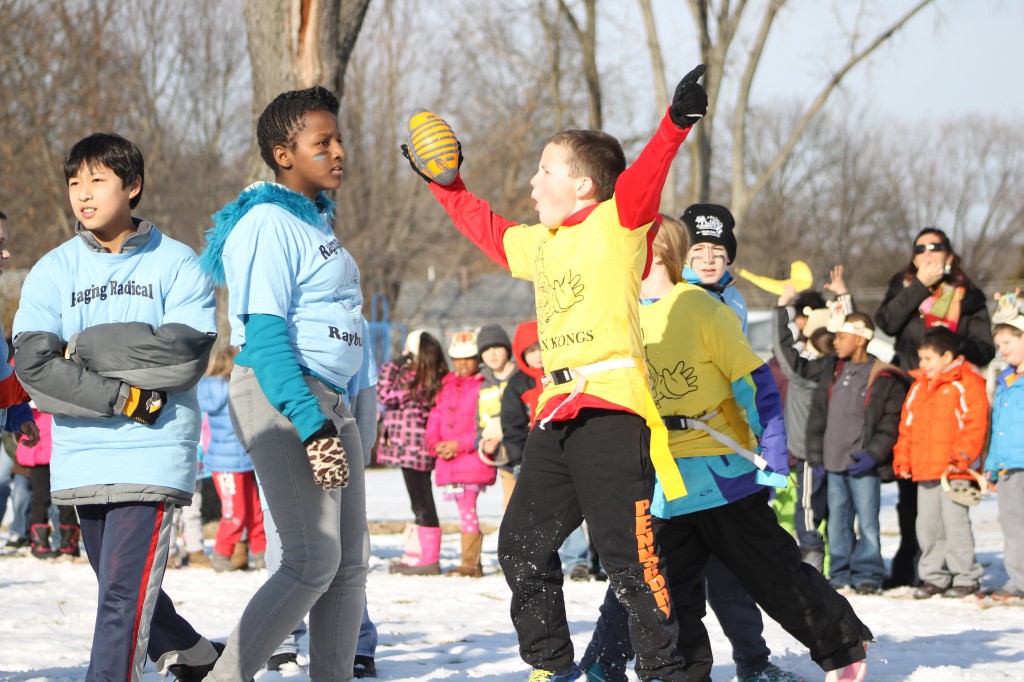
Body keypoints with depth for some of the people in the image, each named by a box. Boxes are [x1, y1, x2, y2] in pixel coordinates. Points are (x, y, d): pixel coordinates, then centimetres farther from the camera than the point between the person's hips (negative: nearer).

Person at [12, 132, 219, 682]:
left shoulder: (176, 265, 2)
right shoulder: (53, 271, 7)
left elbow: (185, 353, -12)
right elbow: (33, 364, -6)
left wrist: (87, 349, -10)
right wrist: (129, 399, -14)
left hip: (154, 457, -4)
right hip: (80, 462, 4)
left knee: (125, 591, -14)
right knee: (121, 586, 15)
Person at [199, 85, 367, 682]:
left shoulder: (317, 218, 17)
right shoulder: (268, 225, -13)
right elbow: (264, 336, -20)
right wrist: (310, 426, -25)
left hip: (328, 398, 10)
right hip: (280, 398, -10)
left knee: (351, 560, 7)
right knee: (313, 561, -14)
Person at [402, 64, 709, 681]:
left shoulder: (616, 225, -3)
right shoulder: (537, 243, 21)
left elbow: (645, 177, -20)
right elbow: (486, 228, 39)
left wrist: (677, 122, -35)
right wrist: (444, 183, 39)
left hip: (612, 406, -9)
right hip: (557, 413, 9)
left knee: (626, 552, -10)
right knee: (523, 543, 11)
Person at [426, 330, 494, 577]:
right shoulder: (446, 387, 17)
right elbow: (435, 418, 18)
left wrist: (459, 445, -16)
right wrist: (435, 443, 0)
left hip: (473, 460, -7)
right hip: (448, 462, 7)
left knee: (467, 508, -13)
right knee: (464, 509, 11)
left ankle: (469, 563, -11)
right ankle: (473, 563, 16)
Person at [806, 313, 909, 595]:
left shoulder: (885, 379, -4)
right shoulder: (832, 369, 13)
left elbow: (890, 425, -5)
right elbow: (817, 415, 16)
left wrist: (872, 455, -14)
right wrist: (815, 455, 10)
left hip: (863, 465, -5)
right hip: (833, 463, 5)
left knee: (867, 522, -4)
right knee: (837, 521, 8)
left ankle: (868, 574, 3)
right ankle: (840, 573, 15)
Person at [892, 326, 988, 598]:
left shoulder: (966, 384, -5)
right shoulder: (919, 387, 17)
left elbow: (975, 425, -11)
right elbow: (907, 426, 20)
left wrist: (962, 457, -18)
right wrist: (903, 461, 13)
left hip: (954, 472, -7)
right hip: (924, 471, 7)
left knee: (955, 522, -7)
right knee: (927, 525, 9)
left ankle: (966, 577, 1)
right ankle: (934, 576, 17)